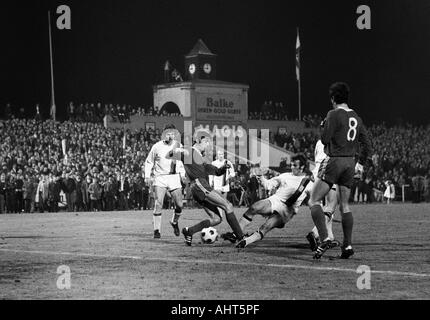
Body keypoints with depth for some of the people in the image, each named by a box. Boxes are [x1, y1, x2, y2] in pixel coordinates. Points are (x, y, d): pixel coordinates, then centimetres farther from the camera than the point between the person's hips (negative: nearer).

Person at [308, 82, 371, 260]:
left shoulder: (334, 114, -9)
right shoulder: (356, 117, 11)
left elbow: (324, 140, -12)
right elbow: (366, 145, 14)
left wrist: (324, 127, 8)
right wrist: (361, 162, 27)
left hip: (334, 160, -7)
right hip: (350, 162, 7)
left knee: (314, 201, -4)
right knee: (344, 205, 13)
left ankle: (324, 239, -19)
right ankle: (347, 245, 6)